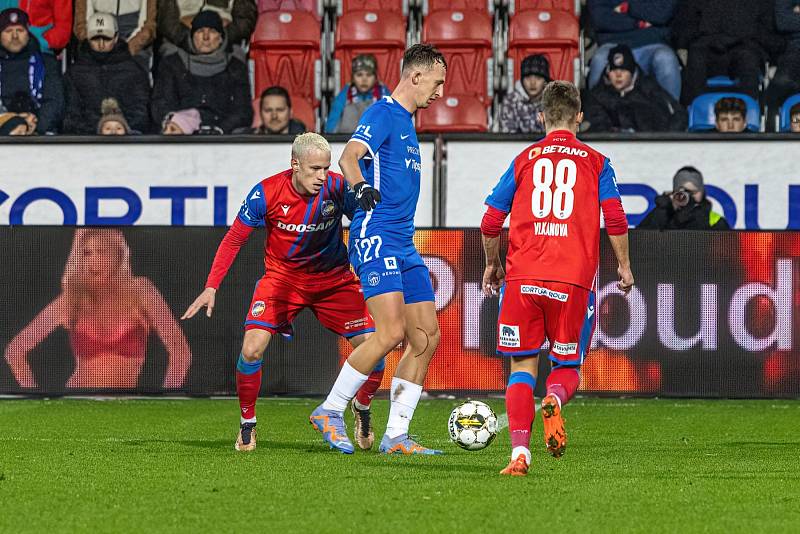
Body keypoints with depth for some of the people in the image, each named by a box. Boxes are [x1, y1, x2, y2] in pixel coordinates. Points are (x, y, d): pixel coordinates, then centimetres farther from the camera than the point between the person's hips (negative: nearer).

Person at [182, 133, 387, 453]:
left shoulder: (337, 187, -18)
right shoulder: (267, 193, -18)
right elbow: (234, 239, -8)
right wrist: (211, 287, -14)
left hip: (332, 279, 1)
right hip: (282, 277, -1)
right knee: (252, 348, -20)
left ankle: (362, 411, 19)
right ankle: (247, 424, 4)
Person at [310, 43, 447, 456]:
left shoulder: (406, 121, 21)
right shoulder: (383, 113, -7)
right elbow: (349, 157, -23)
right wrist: (361, 188, -41)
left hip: (403, 244, 10)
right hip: (376, 236, -10)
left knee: (426, 337, 4)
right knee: (391, 332, -18)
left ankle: (395, 435, 7)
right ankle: (330, 411, -5)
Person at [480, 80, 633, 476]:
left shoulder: (525, 160, 9)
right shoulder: (596, 163, 7)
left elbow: (491, 223, 9)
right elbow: (615, 220, -2)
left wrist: (492, 265, 25)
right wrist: (624, 266, 12)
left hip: (522, 279, 1)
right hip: (573, 279, 0)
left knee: (523, 366, 6)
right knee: (568, 366, 12)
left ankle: (520, 451, -11)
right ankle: (555, 399, -24)